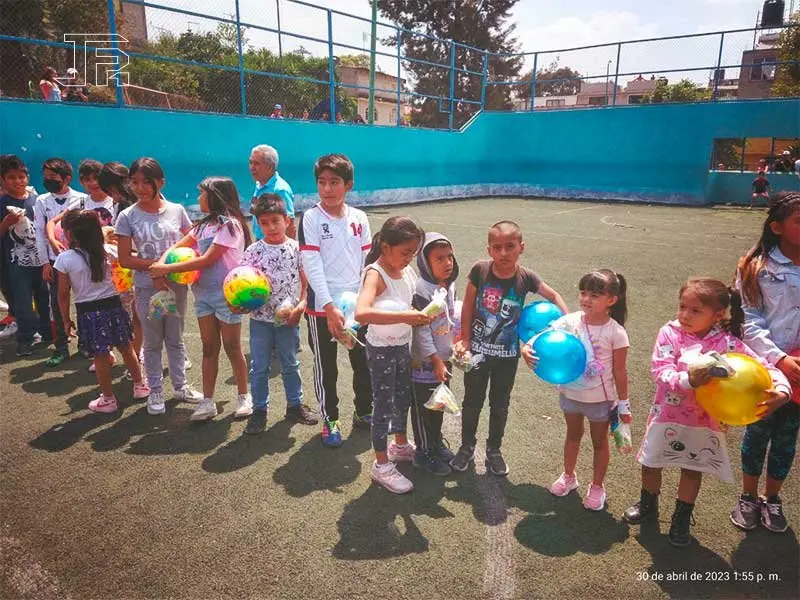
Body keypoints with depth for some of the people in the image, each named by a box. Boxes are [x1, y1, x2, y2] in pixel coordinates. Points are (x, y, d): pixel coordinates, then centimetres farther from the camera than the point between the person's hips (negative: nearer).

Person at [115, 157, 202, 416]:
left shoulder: (176, 210, -1)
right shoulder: (127, 216, -5)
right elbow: (124, 259, -7)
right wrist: (156, 264, -18)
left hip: (177, 284, 1)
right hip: (147, 287, -1)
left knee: (176, 339, 14)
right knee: (152, 342, 10)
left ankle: (180, 386, 28)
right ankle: (155, 391, 24)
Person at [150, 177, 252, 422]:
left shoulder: (230, 224, -12)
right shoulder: (204, 224, 13)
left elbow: (207, 260, -17)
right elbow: (178, 246, 9)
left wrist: (167, 269, -14)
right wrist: (160, 264, -11)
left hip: (225, 293, -7)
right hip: (203, 292, 7)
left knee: (232, 347, 4)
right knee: (209, 348, 9)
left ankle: (243, 397, 19)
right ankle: (207, 402, 15)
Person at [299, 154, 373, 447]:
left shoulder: (359, 218, 3)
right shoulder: (311, 218, -8)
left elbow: (368, 262, 6)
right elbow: (312, 266, -14)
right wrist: (330, 307, -21)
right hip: (322, 307, -3)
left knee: (365, 362, 14)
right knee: (325, 368, 9)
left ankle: (364, 411, 34)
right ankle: (330, 420, 26)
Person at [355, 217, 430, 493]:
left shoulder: (408, 271, -2)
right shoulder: (375, 274, -24)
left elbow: (414, 302, 16)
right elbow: (361, 313, -42)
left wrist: (421, 315, -6)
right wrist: (405, 316, -44)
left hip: (403, 344, 8)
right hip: (381, 349, -7)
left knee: (403, 397, 23)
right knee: (384, 405, 5)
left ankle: (400, 445, 46)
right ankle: (381, 465, 22)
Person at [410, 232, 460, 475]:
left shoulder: (450, 285, 3)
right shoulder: (422, 289, -22)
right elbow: (421, 329, -22)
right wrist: (435, 360, -20)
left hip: (443, 357, 8)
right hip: (424, 361, -8)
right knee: (423, 408, 8)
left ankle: (437, 444, 40)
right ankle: (423, 453, 23)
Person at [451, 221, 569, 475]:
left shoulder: (525, 277, -13)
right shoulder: (480, 269, -16)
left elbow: (554, 296, 1)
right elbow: (468, 305, -6)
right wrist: (465, 339, -5)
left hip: (507, 353, 1)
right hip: (477, 349, -1)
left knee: (500, 405, 17)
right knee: (472, 401, 15)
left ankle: (494, 450, 38)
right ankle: (467, 447, 36)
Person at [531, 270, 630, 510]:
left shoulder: (615, 332, -18)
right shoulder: (569, 321, -13)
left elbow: (620, 371, -11)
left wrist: (623, 404, -5)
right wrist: (529, 348, -41)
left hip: (600, 398, -3)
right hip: (571, 392, 3)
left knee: (599, 441, 17)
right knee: (573, 434, 24)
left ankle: (597, 486, 38)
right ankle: (568, 476, 46)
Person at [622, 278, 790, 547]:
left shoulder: (728, 343, -14)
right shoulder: (670, 333, -16)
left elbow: (764, 368, -12)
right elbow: (661, 371, -24)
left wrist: (781, 390, -31)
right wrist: (688, 380, -41)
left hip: (705, 421, 0)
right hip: (667, 414, 0)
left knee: (692, 470, 18)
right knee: (651, 464, 18)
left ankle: (682, 519, 42)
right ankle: (648, 505, 47)